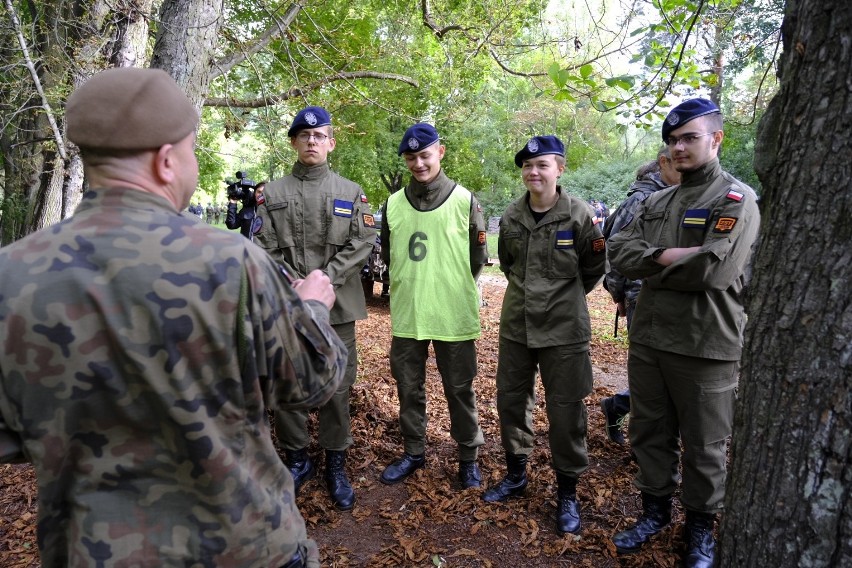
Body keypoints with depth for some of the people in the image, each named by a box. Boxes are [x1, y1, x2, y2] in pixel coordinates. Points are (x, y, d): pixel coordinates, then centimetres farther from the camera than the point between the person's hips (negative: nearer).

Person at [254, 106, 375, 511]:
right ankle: (297, 459, 28)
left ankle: (335, 466, 22)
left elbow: (362, 243, -2)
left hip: (337, 306, -1)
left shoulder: (352, 193, 8)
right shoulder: (273, 193, 9)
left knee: (337, 388, 5)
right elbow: (264, 246, 0)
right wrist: (294, 285, -13)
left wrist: (324, 280, -13)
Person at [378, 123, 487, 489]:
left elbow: (478, 257, 3)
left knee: (459, 389, 9)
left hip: (454, 315, -3)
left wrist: (454, 289, 7)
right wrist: (412, 286, 9)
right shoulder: (393, 204, 4)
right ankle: (413, 452, 33)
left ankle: (468, 456, 28)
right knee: (409, 387, 14)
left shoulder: (464, 200, -4)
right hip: (406, 314, 3)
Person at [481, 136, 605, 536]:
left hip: (563, 329, -4)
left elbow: (593, 269, 2)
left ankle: (567, 492, 24)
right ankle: (516, 474, 35)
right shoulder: (511, 216, 2)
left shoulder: (580, 214, -10)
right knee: (511, 400, 13)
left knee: (565, 410, 5)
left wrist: (564, 298, 10)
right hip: (515, 325, 4)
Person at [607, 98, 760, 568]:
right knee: (650, 433, 17)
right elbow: (619, 253, -1)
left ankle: (700, 527, 32)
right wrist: (670, 257, -16)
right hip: (647, 339, 6)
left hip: (706, 347, -5)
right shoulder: (656, 202, 12)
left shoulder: (737, 200, -7)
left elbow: (716, 269, -22)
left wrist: (652, 264, -9)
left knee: (704, 447, 11)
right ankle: (655, 509, 37)